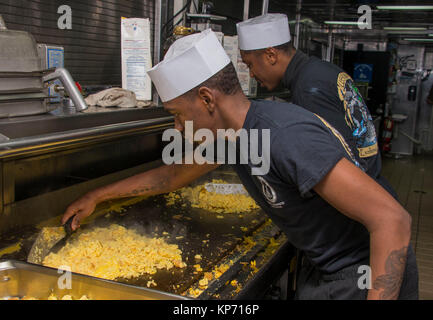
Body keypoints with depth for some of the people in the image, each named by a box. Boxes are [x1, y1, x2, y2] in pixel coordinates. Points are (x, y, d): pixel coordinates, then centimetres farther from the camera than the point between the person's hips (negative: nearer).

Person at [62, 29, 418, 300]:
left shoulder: (286, 136, -32)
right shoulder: (232, 133, -2)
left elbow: (393, 219, -33)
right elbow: (173, 174, 14)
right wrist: (98, 196, 20)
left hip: (368, 278, -8)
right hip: (326, 273, 8)